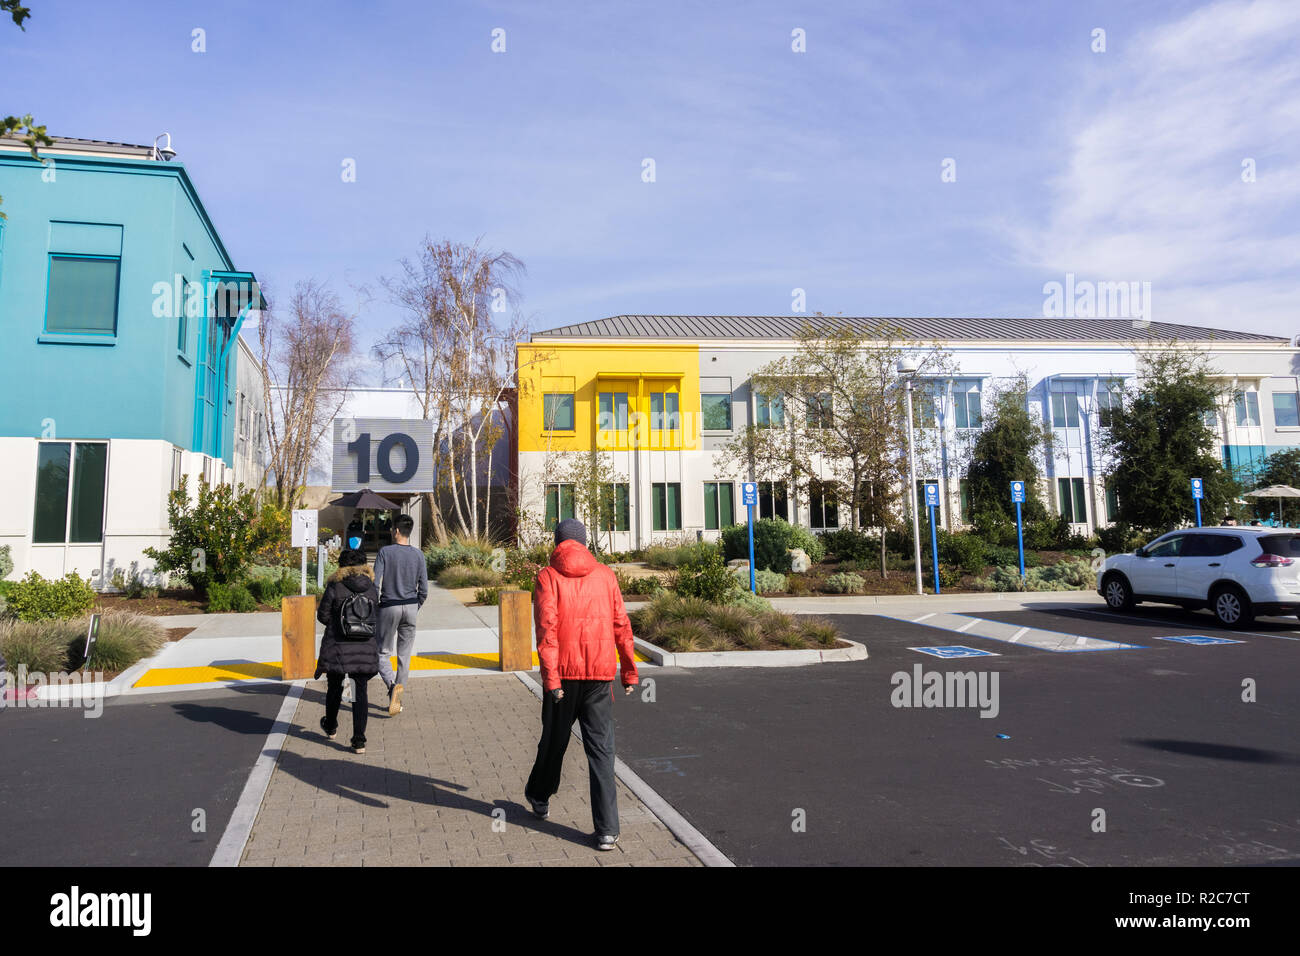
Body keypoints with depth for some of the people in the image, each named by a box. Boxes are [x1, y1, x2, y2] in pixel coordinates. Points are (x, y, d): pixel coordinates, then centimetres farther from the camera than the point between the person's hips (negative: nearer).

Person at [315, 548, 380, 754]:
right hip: (366, 650, 1)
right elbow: (376, 619, 5)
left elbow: (323, 615, -2)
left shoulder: (335, 587, -8)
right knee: (360, 692, 6)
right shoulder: (372, 589, 0)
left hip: (337, 648, -1)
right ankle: (359, 741, 1)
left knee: (335, 688, 19)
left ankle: (331, 727, 41)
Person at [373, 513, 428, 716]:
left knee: (383, 652, 7)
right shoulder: (418, 555, 0)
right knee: (404, 655, 10)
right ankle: (397, 699, 14)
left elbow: (375, 582, -13)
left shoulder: (385, 552, -8)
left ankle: (392, 684, -20)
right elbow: (424, 589, 1)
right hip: (410, 607, 3)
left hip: (389, 607, -3)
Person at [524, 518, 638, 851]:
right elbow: (621, 626, 6)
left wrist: (550, 677, -15)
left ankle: (539, 798, 41)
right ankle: (607, 830, 0)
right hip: (600, 673, 1)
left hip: (563, 674, -1)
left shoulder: (547, 577, -2)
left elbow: (546, 627, -13)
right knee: (601, 749, 3)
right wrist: (629, 671, 13)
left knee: (554, 740, 18)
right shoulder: (604, 575, 6)